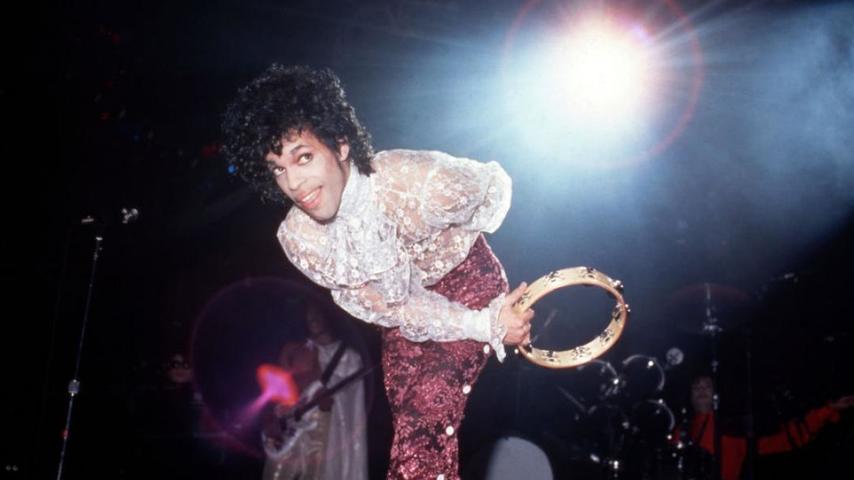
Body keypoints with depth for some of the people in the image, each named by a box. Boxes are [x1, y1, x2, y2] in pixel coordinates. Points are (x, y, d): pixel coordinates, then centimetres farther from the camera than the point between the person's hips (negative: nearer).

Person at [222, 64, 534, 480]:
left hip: (464, 281, -4)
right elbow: (390, 309, -17)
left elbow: (495, 184, -12)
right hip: (403, 308, 4)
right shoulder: (299, 240, -24)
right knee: (410, 431, 11)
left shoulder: (421, 181, -36)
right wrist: (486, 326, -22)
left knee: (426, 427, -19)